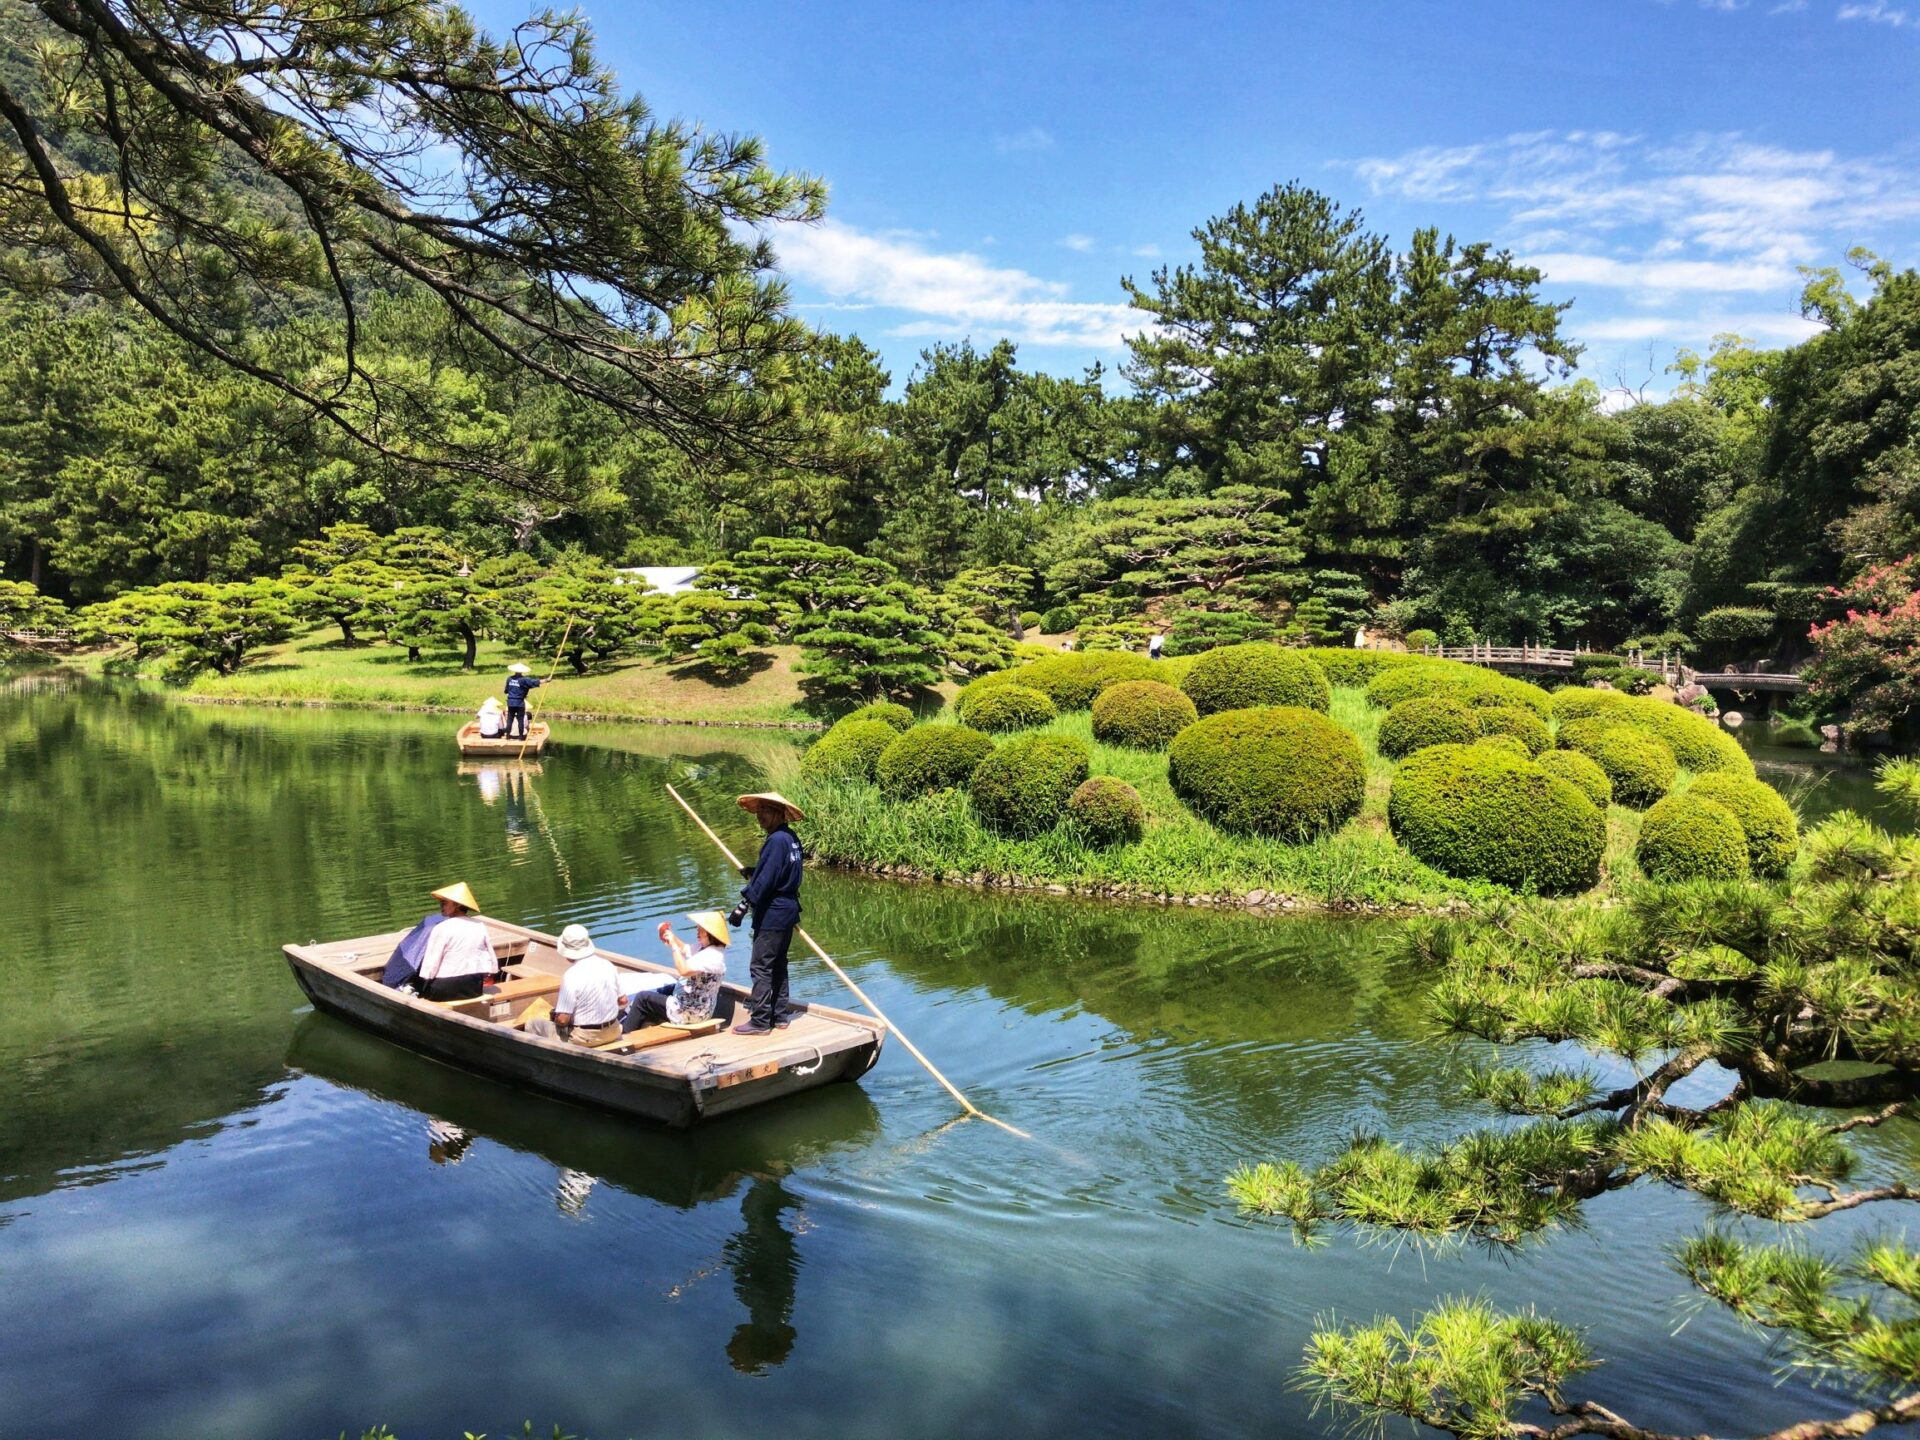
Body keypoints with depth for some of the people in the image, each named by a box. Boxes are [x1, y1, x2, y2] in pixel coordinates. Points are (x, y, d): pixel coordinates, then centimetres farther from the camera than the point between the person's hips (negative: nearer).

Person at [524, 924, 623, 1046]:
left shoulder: (571, 976, -22)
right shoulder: (608, 965, -3)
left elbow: (562, 1020, -21)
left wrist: (555, 1018, 1)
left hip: (585, 1038, -7)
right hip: (612, 1032, 7)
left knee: (532, 1025, 10)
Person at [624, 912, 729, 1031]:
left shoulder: (713, 956, -27)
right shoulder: (703, 947, 4)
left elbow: (684, 970, -38)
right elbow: (684, 949, 18)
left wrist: (673, 945, -27)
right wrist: (669, 935, -2)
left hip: (690, 1012, -10)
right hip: (692, 1007, 10)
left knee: (643, 998, 2)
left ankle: (623, 1031, 20)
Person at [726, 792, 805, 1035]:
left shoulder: (776, 840, -20)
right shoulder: (792, 838, 9)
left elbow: (765, 881, -22)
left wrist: (743, 906, -18)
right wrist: (753, 873, 16)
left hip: (772, 915, -10)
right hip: (788, 912, 10)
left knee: (760, 967, -3)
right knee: (778, 965, 17)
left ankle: (760, 1021, 1)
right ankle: (780, 1015, 23)